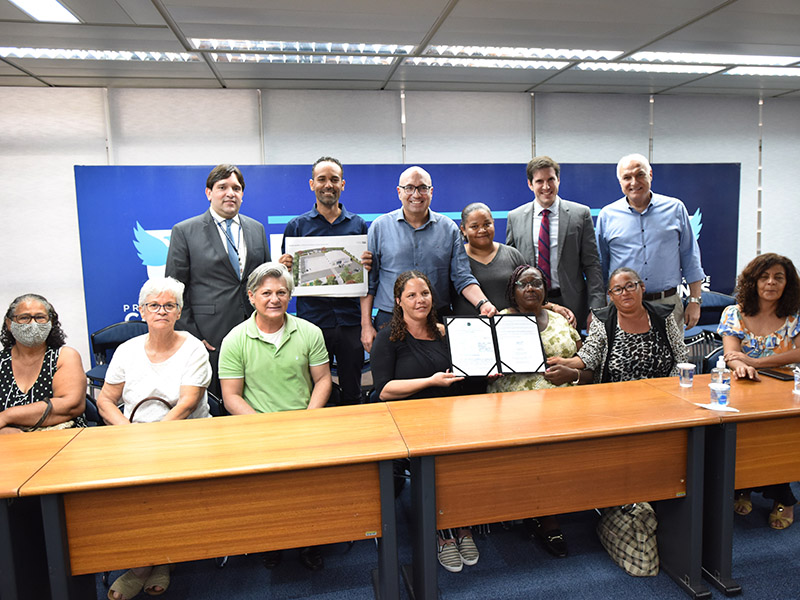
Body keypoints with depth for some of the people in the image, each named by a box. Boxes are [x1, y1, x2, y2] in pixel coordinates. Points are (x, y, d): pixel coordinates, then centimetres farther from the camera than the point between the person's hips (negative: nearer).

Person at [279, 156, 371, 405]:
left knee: (352, 393, 10)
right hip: (312, 320, -1)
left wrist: (369, 264, -9)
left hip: (350, 320, 1)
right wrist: (283, 268, -13)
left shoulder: (358, 224, 9)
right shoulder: (297, 226, 6)